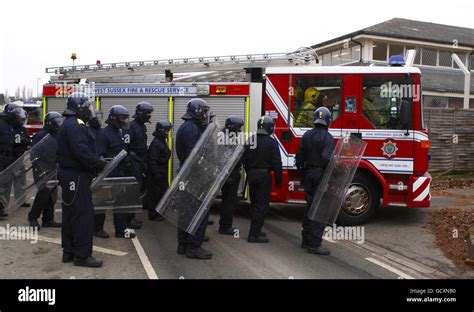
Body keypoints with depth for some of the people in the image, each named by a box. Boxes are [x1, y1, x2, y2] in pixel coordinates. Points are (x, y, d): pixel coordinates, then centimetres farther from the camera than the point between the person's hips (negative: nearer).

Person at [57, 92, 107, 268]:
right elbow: (82, 151, -28)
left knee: (70, 214, 15)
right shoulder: (76, 125, -16)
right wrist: (100, 164, -19)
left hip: (68, 174, 11)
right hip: (77, 176, -11)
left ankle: (68, 252, 24)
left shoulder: (68, 124, 19)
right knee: (83, 214, -6)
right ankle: (82, 255, -1)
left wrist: (96, 164, 9)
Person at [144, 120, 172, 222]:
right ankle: (153, 215, 9)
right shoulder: (155, 143, -19)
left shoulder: (163, 142, 12)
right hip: (155, 175, -10)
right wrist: (156, 174, -24)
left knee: (163, 192, 16)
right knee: (154, 194, 0)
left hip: (162, 173, 10)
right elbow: (152, 161, -24)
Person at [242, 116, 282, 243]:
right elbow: (277, 163, -13)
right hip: (264, 175, -6)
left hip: (251, 174, 6)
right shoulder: (271, 142, -13)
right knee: (262, 205, -1)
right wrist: (278, 181, -5)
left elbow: (244, 159, 12)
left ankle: (256, 231, 26)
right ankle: (254, 235, -2)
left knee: (254, 204, 17)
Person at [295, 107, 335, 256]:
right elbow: (327, 159, -23)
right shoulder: (327, 137, -13)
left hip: (308, 175, 7)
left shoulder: (307, 135, 8)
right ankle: (314, 244, -2)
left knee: (310, 208, 16)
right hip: (321, 177, -7)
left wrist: (302, 174, 18)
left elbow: (299, 156, 10)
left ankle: (306, 239, 25)